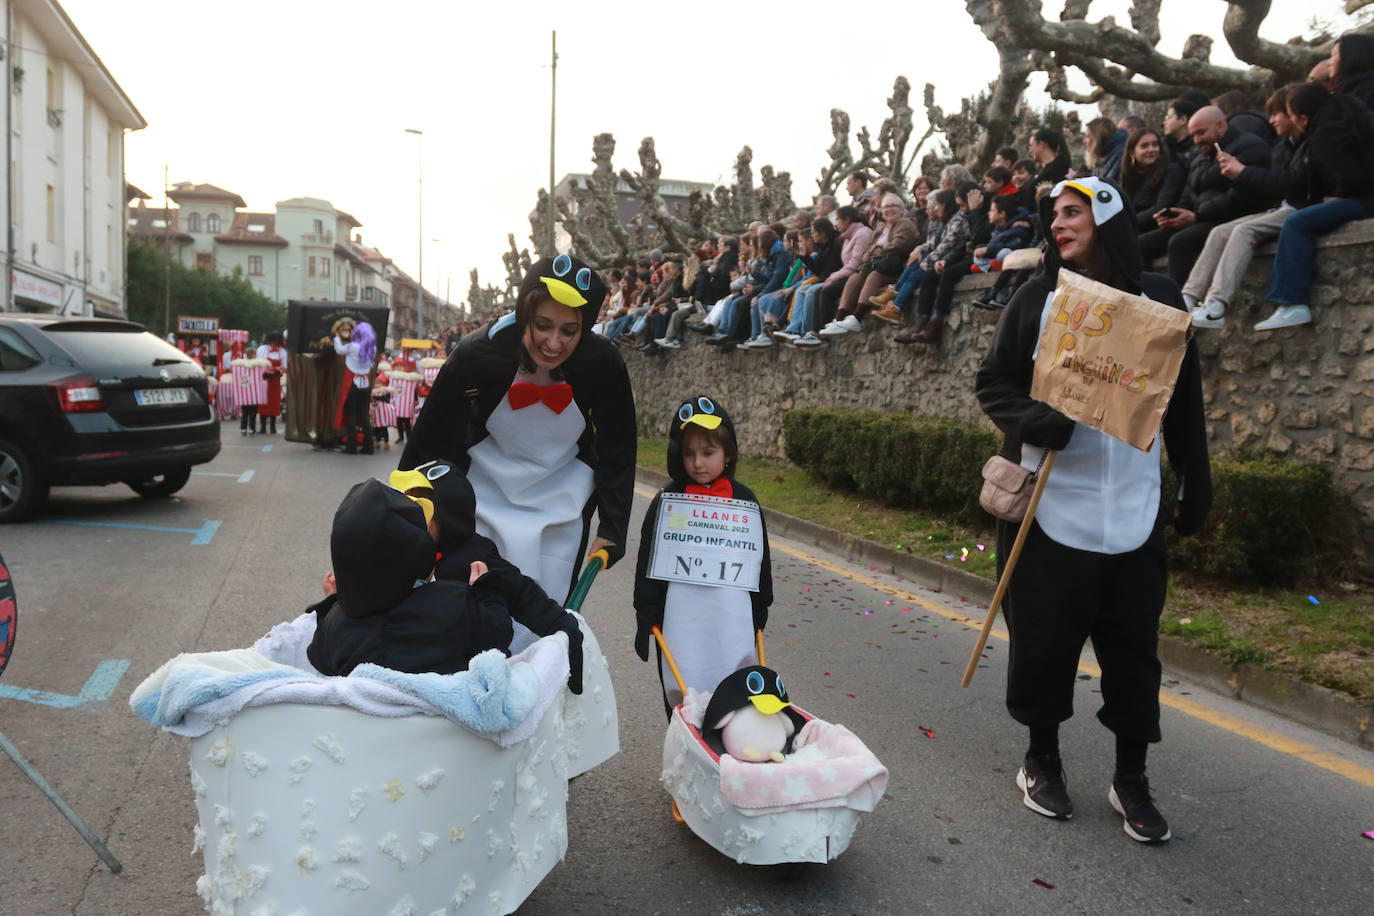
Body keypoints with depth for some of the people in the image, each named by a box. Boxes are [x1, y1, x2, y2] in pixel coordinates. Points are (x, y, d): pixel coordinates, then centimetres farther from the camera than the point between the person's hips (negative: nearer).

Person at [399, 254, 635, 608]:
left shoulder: (604, 363, -21)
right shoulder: (476, 354, -25)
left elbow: (617, 448, -6)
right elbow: (430, 442, -14)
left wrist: (612, 529, -8)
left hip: (562, 503, 1)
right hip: (485, 496, -1)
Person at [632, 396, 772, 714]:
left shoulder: (744, 499, 3)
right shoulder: (667, 500, -2)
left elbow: (760, 559, 11)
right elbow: (648, 562, 1)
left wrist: (759, 613, 13)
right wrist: (647, 618, -2)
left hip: (733, 617, 1)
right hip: (682, 619, -1)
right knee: (682, 696, 6)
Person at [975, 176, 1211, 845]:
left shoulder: (1158, 300, 5)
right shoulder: (1038, 296, 1)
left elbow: (1185, 403, 11)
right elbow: (992, 382, 1)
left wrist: (1196, 485, 11)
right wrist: (1034, 419, -19)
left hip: (1133, 511, 2)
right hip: (1050, 505, -1)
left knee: (1133, 644, 7)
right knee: (1044, 637, 6)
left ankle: (1130, 778, 25)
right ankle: (1041, 760, 28)